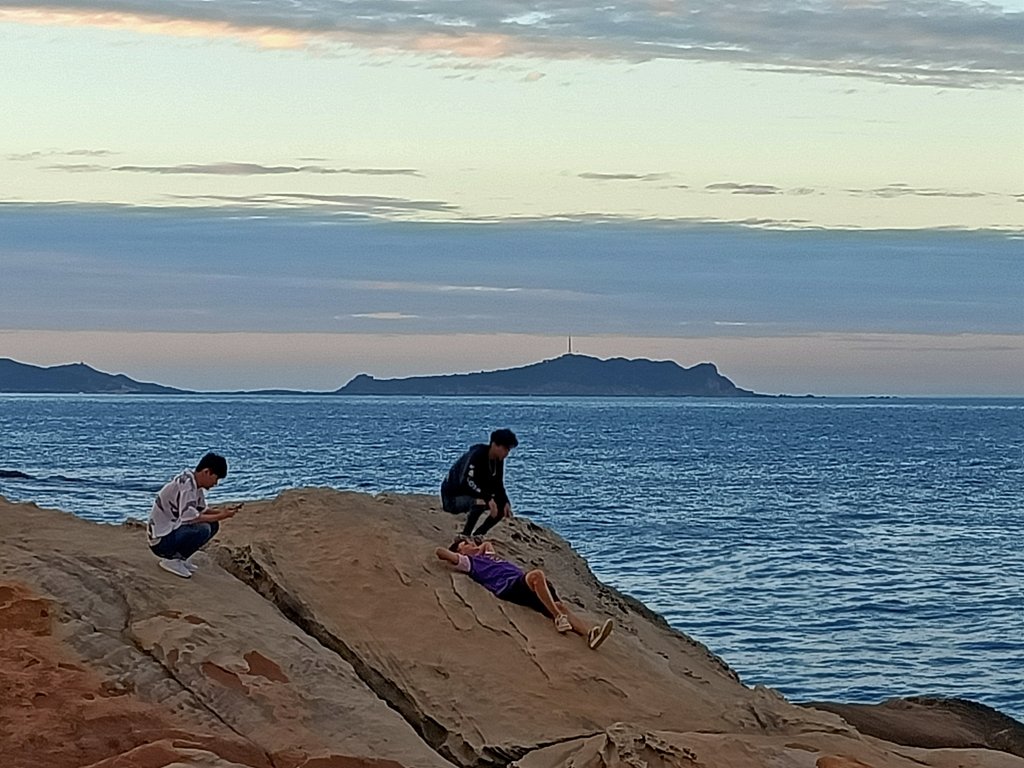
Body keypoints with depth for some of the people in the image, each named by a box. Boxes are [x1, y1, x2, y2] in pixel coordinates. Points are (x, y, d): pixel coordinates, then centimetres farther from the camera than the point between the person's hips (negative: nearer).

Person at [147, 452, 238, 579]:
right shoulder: (186, 485, -22)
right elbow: (188, 518, -29)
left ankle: (179, 557, 8)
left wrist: (221, 512, -4)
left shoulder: (196, 484, 8)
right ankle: (171, 560, -10)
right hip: (161, 541, -10)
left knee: (213, 525, 5)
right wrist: (220, 516, -22)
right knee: (203, 529, -28)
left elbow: (202, 511, 14)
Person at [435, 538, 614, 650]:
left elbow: (488, 543, 62)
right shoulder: (468, 562, 16)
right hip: (508, 587, -8)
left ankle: (590, 634, -36)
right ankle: (558, 618, -40)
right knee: (537, 575, -38)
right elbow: (440, 551, 8)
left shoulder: (487, 555, 40)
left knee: (559, 606, -16)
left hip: (524, 583, 8)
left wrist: (479, 550, 44)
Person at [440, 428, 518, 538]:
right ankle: (465, 535, -20)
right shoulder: (476, 456, -26)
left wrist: (506, 502, -14)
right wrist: (488, 499, -45)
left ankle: (478, 534, 8)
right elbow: (467, 482, -38)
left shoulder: (498, 460, 0)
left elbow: (498, 486, 5)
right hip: (452, 497, -9)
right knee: (480, 501, -36)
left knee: (503, 504, 0)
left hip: (471, 495, 9)